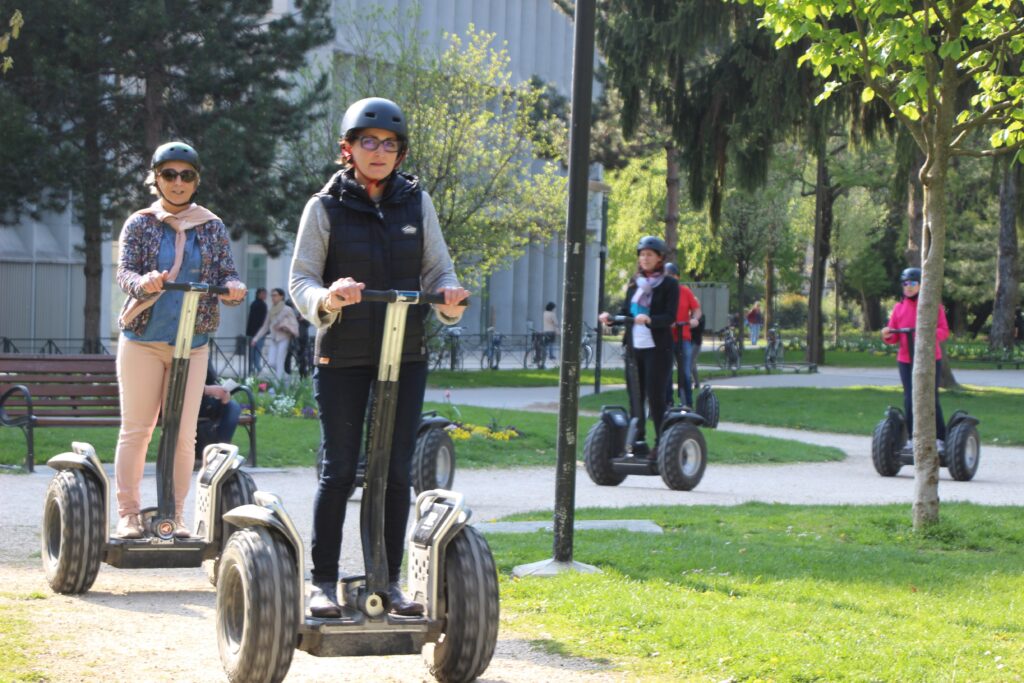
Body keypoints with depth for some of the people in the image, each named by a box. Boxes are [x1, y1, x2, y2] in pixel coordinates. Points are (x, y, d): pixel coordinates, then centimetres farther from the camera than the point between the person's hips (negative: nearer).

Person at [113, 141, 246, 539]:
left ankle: (175, 516, 8)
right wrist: (145, 282, -31)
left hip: (193, 342, 2)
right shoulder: (140, 224, 3)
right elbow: (124, 273, -8)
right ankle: (127, 513, 5)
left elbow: (227, 275, 4)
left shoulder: (212, 228, 8)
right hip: (142, 339, -1)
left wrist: (234, 289, -21)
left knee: (184, 434, 1)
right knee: (136, 428, 0)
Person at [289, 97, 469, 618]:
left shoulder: (417, 202, 7)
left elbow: (437, 270, 9)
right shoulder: (325, 207, -1)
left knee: (396, 470, 5)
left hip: (405, 355, 3)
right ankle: (323, 581, 8)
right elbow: (301, 281, -4)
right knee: (340, 469, 0)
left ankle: (390, 580, 14)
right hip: (343, 357, -3)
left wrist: (448, 297, -14)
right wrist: (327, 298, -26)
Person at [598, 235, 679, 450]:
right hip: (635, 346, 6)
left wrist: (648, 320, -28)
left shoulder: (669, 284, -2)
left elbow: (670, 317, -11)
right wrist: (610, 317, -6)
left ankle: (661, 442, -2)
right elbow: (626, 311, 14)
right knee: (636, 395, 6)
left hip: (657, 348, -5)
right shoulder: (635, 283, 15)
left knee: (655, 396, -8)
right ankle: (637, 439, 12)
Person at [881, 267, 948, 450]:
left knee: (931, 399, -3)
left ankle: (940, 438, 7)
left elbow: (944, 331, -5)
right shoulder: (899, 308, 6)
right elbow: (894, 337, 8)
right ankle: (912, 439, 10)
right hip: (906, 361, 3)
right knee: (910, 400, 2)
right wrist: (887, 335, -15)